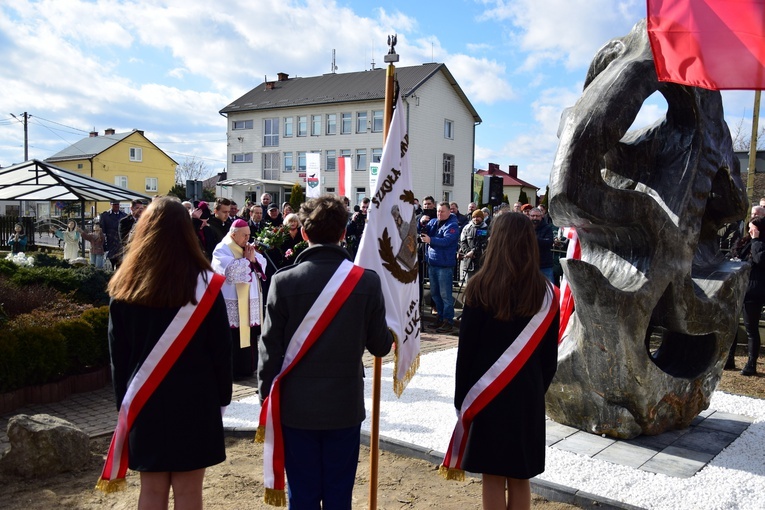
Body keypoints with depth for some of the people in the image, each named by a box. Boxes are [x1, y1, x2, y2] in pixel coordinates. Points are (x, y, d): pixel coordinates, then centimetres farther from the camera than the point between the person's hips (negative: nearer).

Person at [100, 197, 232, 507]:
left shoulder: (125, 286, 0)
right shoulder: (205, 284, -10)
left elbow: (117, 354, 5)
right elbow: (221, 349, -6)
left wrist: (124, 400, 12)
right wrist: (222, 397, 5)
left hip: (143, 403, 3)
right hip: (194, 402, -2)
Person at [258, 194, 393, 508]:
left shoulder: (284, 281, -10)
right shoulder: (366, 281, -8)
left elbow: (270, 350, -6)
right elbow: (380, 346, -1)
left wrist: (267, 400, 6)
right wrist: (390, 336, 22)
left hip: (296, 409, 0)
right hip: (345, 409, 1)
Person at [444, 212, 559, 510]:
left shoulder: (480, 288, -12)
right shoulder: (545, 293, -3)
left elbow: (466, 348, -8)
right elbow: (550, 356, 3)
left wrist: (461, 396, 2)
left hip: (486, 395, -2)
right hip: (528, 395, 3)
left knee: (493, 478, 8)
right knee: (519, 480, 13)